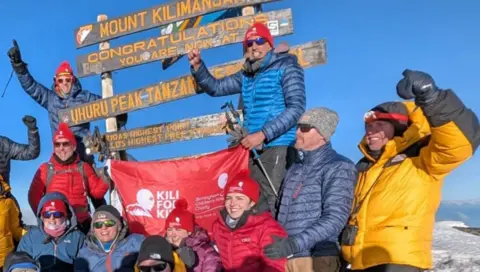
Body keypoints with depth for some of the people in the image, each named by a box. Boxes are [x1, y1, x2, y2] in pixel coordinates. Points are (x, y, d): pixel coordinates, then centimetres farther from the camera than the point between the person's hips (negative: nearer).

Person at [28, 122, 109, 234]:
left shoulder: (84, 168, 7)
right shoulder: (45, 169, 2)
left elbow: (96, 192, 3)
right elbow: (34, 196, 2)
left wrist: (105, 178, -13)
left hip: (81, 225, 1)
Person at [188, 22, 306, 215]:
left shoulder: (286, 67, -2)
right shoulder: (247, 74, 18)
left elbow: (296, 108, -12)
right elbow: (215, 87, 23)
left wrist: (263, 134, -18)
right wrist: (197, 66, 4)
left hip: (279, 146, -7)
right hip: (255, 148, 7)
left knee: (271, 202, -15)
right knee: (255, 200, 8)